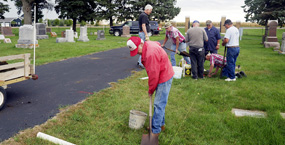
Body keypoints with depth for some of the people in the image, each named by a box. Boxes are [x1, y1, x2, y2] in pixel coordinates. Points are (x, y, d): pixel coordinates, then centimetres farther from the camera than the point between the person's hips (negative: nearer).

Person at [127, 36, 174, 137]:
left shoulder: (151, 53, -28)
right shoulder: (147, 45, 2)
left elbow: (154, 74, -23)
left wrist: (151, 90, -10)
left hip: (164, 79, -10)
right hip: (163, 76, 10)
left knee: (159, 105, -5)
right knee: (160, 103, 18)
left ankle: (156, 131, 4)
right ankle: (161, 124, 33)